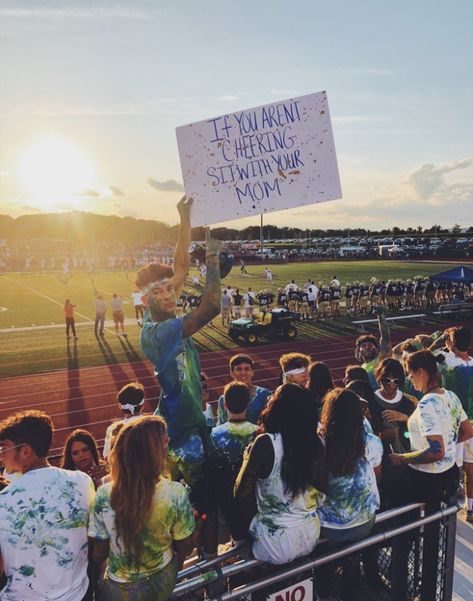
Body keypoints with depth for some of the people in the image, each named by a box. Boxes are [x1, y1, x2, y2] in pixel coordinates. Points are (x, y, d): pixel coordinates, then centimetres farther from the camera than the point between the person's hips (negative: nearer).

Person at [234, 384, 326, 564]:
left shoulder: (266, 443, -22)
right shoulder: (315, 443, -8)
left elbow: (241, 494, -13)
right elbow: (322, 489, 6)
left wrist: (247, 458, 0)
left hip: (277, 546, -5)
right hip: (311, 536, 5)